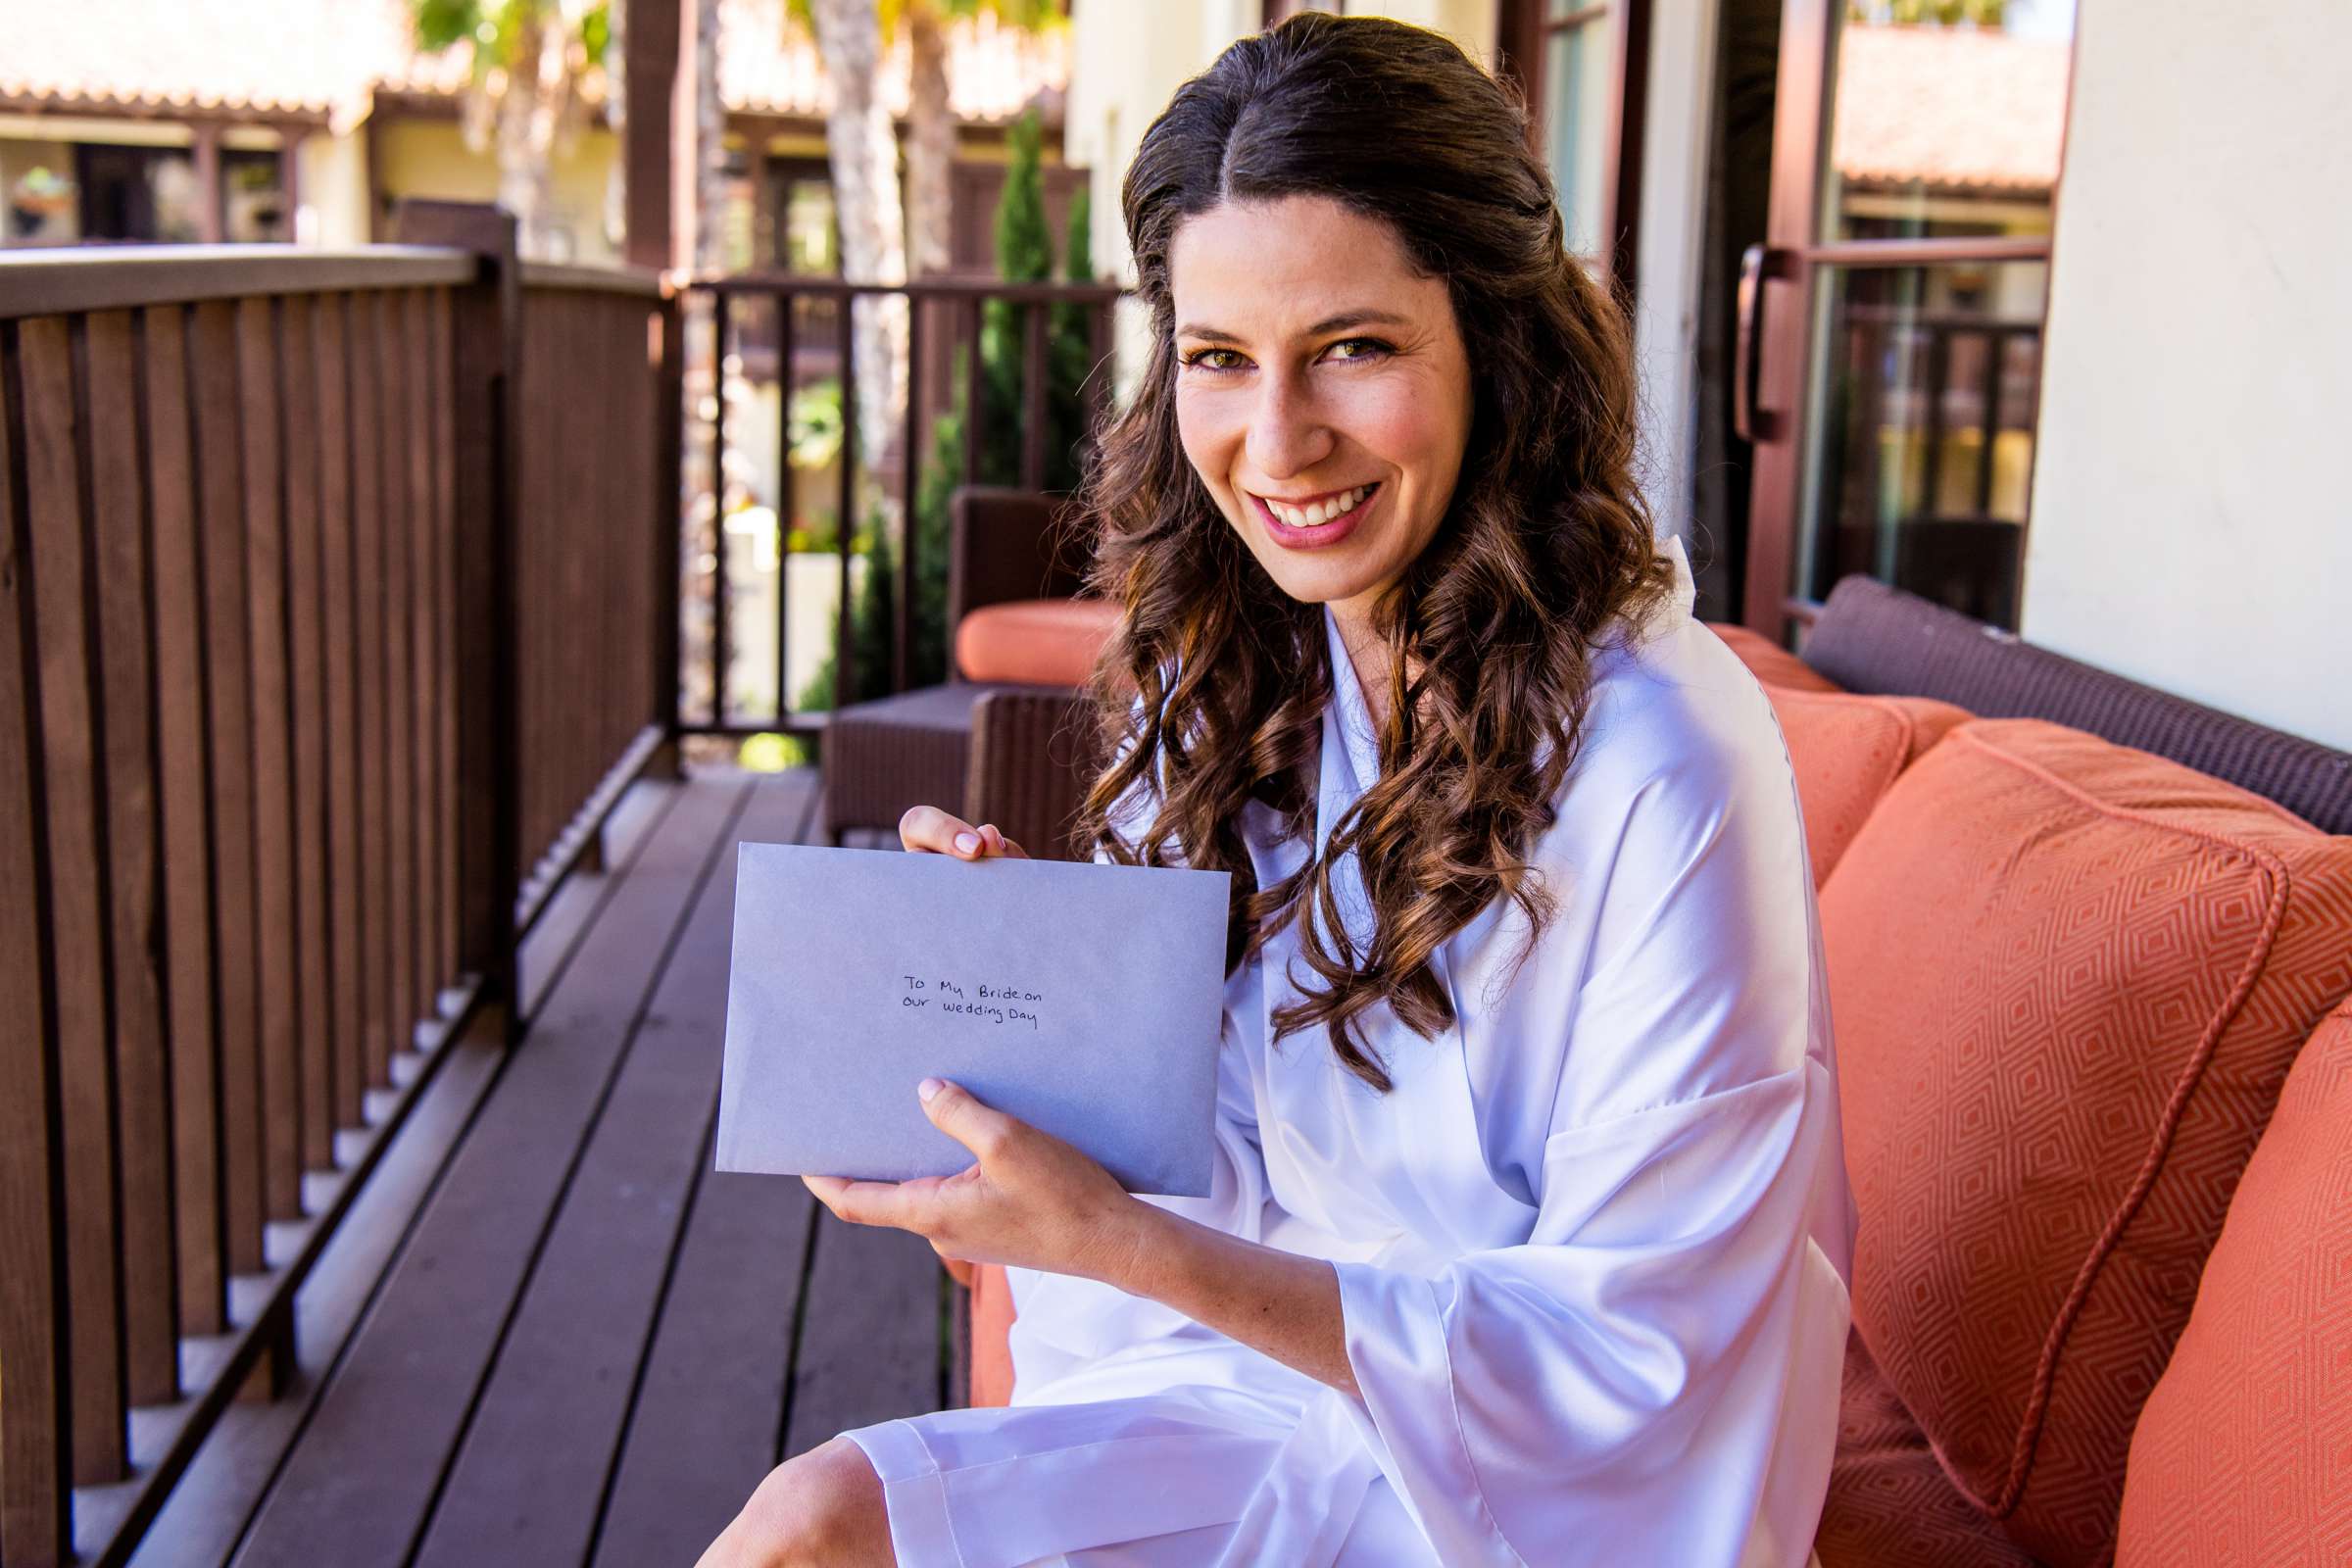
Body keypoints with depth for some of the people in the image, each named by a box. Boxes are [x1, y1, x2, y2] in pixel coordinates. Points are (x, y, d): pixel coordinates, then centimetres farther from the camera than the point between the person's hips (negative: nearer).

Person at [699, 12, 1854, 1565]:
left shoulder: (1661, 762, -24)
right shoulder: (1229, 676, -2)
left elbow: (1624, 1362, -20)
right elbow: (1202, 1114, 7)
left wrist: (1120, 1243, -27)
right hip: (1263, 1368, 6)